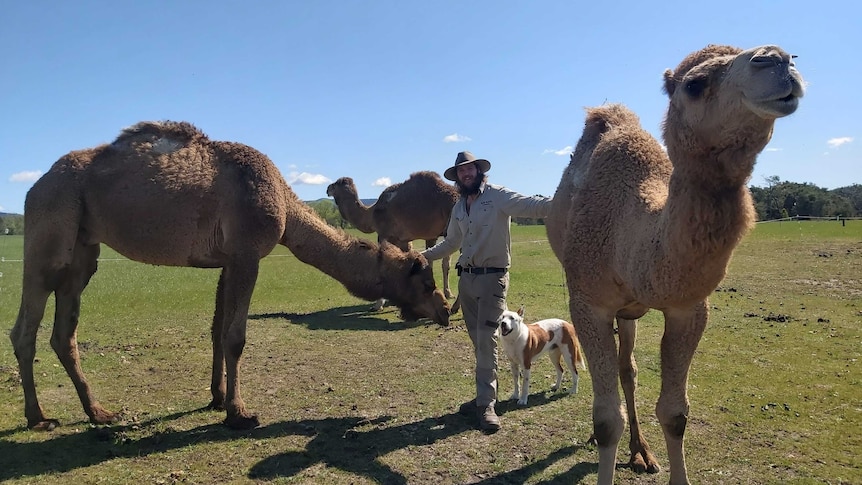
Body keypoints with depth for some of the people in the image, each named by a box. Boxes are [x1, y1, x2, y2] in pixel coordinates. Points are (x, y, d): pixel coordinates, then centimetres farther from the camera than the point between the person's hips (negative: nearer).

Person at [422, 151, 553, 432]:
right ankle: (484, 396, 21)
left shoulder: (498, 196, -8)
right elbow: (451, 243, 27)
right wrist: (424, 255, 23)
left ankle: (487, 405, -3)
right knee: (478, 341, 12)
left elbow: (531, 206, -23)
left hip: (492, 278, -6)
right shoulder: (458, 208, 14)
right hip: (466, 277, 7)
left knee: (487, 341, -9)